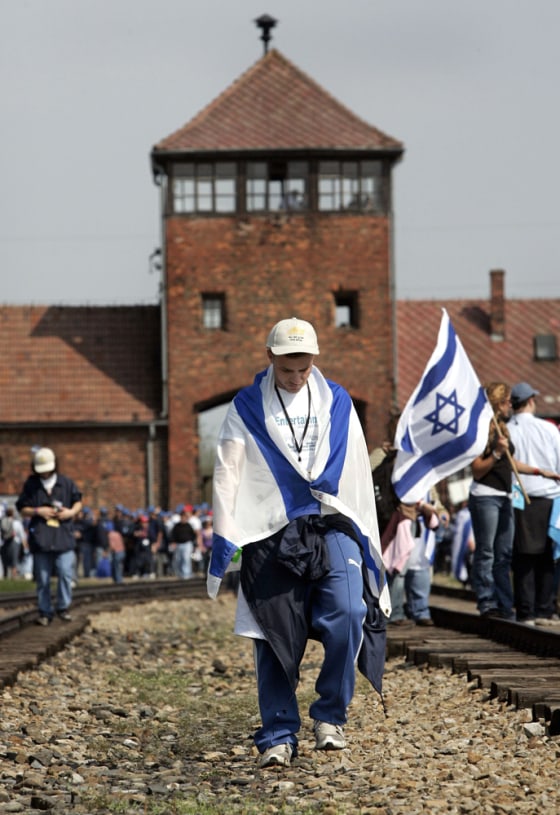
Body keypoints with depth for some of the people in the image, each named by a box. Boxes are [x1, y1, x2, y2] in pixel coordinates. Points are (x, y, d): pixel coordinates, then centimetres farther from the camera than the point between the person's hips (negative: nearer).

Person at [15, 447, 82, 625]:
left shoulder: (66, 483, 6)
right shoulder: (31, 485, 5)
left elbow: (78, 501, 17)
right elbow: (22, 509, 7)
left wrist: (72, 512, -4)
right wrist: (38, 511, -9)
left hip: (63, 535, 0)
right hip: (40, 536, 0)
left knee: (65, 573, -10)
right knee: (43, 578, 3)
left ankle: (63, 607, 8)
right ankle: (45, 611, 13)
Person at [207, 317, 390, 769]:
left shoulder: (337, 403, 12)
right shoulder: (246, 408, 6)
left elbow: (358, 474, 14)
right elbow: (227, 477, 5)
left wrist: (369, 546, 12)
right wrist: (221, 551, -2)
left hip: (332, 527, 1)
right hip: (271, 533, -1)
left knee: (349, 613, -19)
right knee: (274, 639, -1)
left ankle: (331, 714, -2)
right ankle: (279, 735, 10)